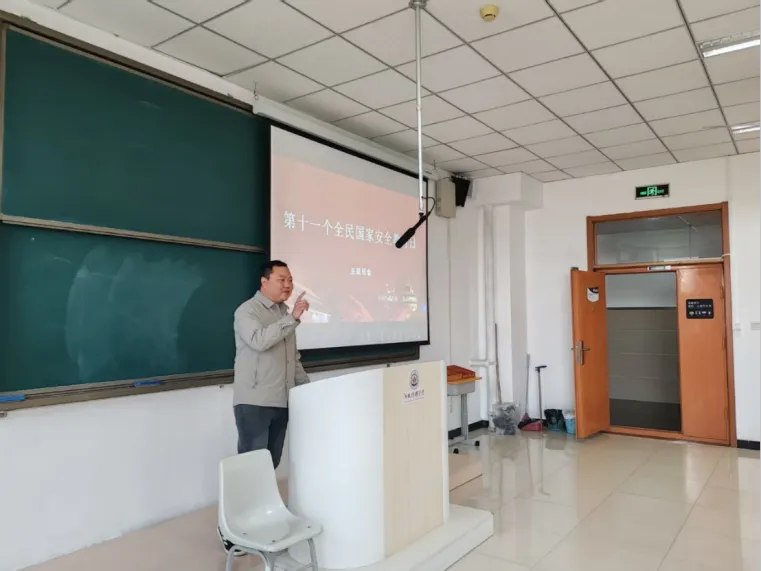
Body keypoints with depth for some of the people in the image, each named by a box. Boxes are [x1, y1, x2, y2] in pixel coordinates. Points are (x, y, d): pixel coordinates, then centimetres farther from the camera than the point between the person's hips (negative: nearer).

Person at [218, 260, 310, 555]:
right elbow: (259, 341, -27)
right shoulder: (247, 311, -7)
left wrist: (307, 387, 18)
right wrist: (293, 318, -28)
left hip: (281, 401, 7)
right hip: (253, 402, -7)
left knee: (271, 464, 9)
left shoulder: (284, 312, 15)